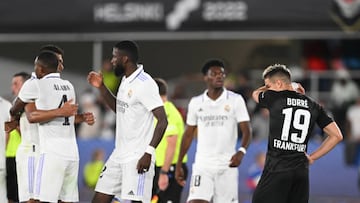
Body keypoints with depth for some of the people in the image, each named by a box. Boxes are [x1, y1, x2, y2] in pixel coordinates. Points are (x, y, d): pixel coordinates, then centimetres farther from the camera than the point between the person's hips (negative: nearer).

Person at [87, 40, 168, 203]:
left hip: (137, 158, -10)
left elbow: (162, 121, -20)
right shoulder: (125, 81, 12)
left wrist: (149, 153, -26)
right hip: (119, 156, 10)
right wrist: (101, 87, 17)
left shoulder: (145, 84, -16)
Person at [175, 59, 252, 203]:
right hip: (202, 165, 1)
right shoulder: (196, 103, 8)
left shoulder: (236, 100, 0)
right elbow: (188, 135, 15)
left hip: (227, 165, -1)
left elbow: (246, 131, -5)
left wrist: (241, 151, -25)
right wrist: (179, 164, 13)